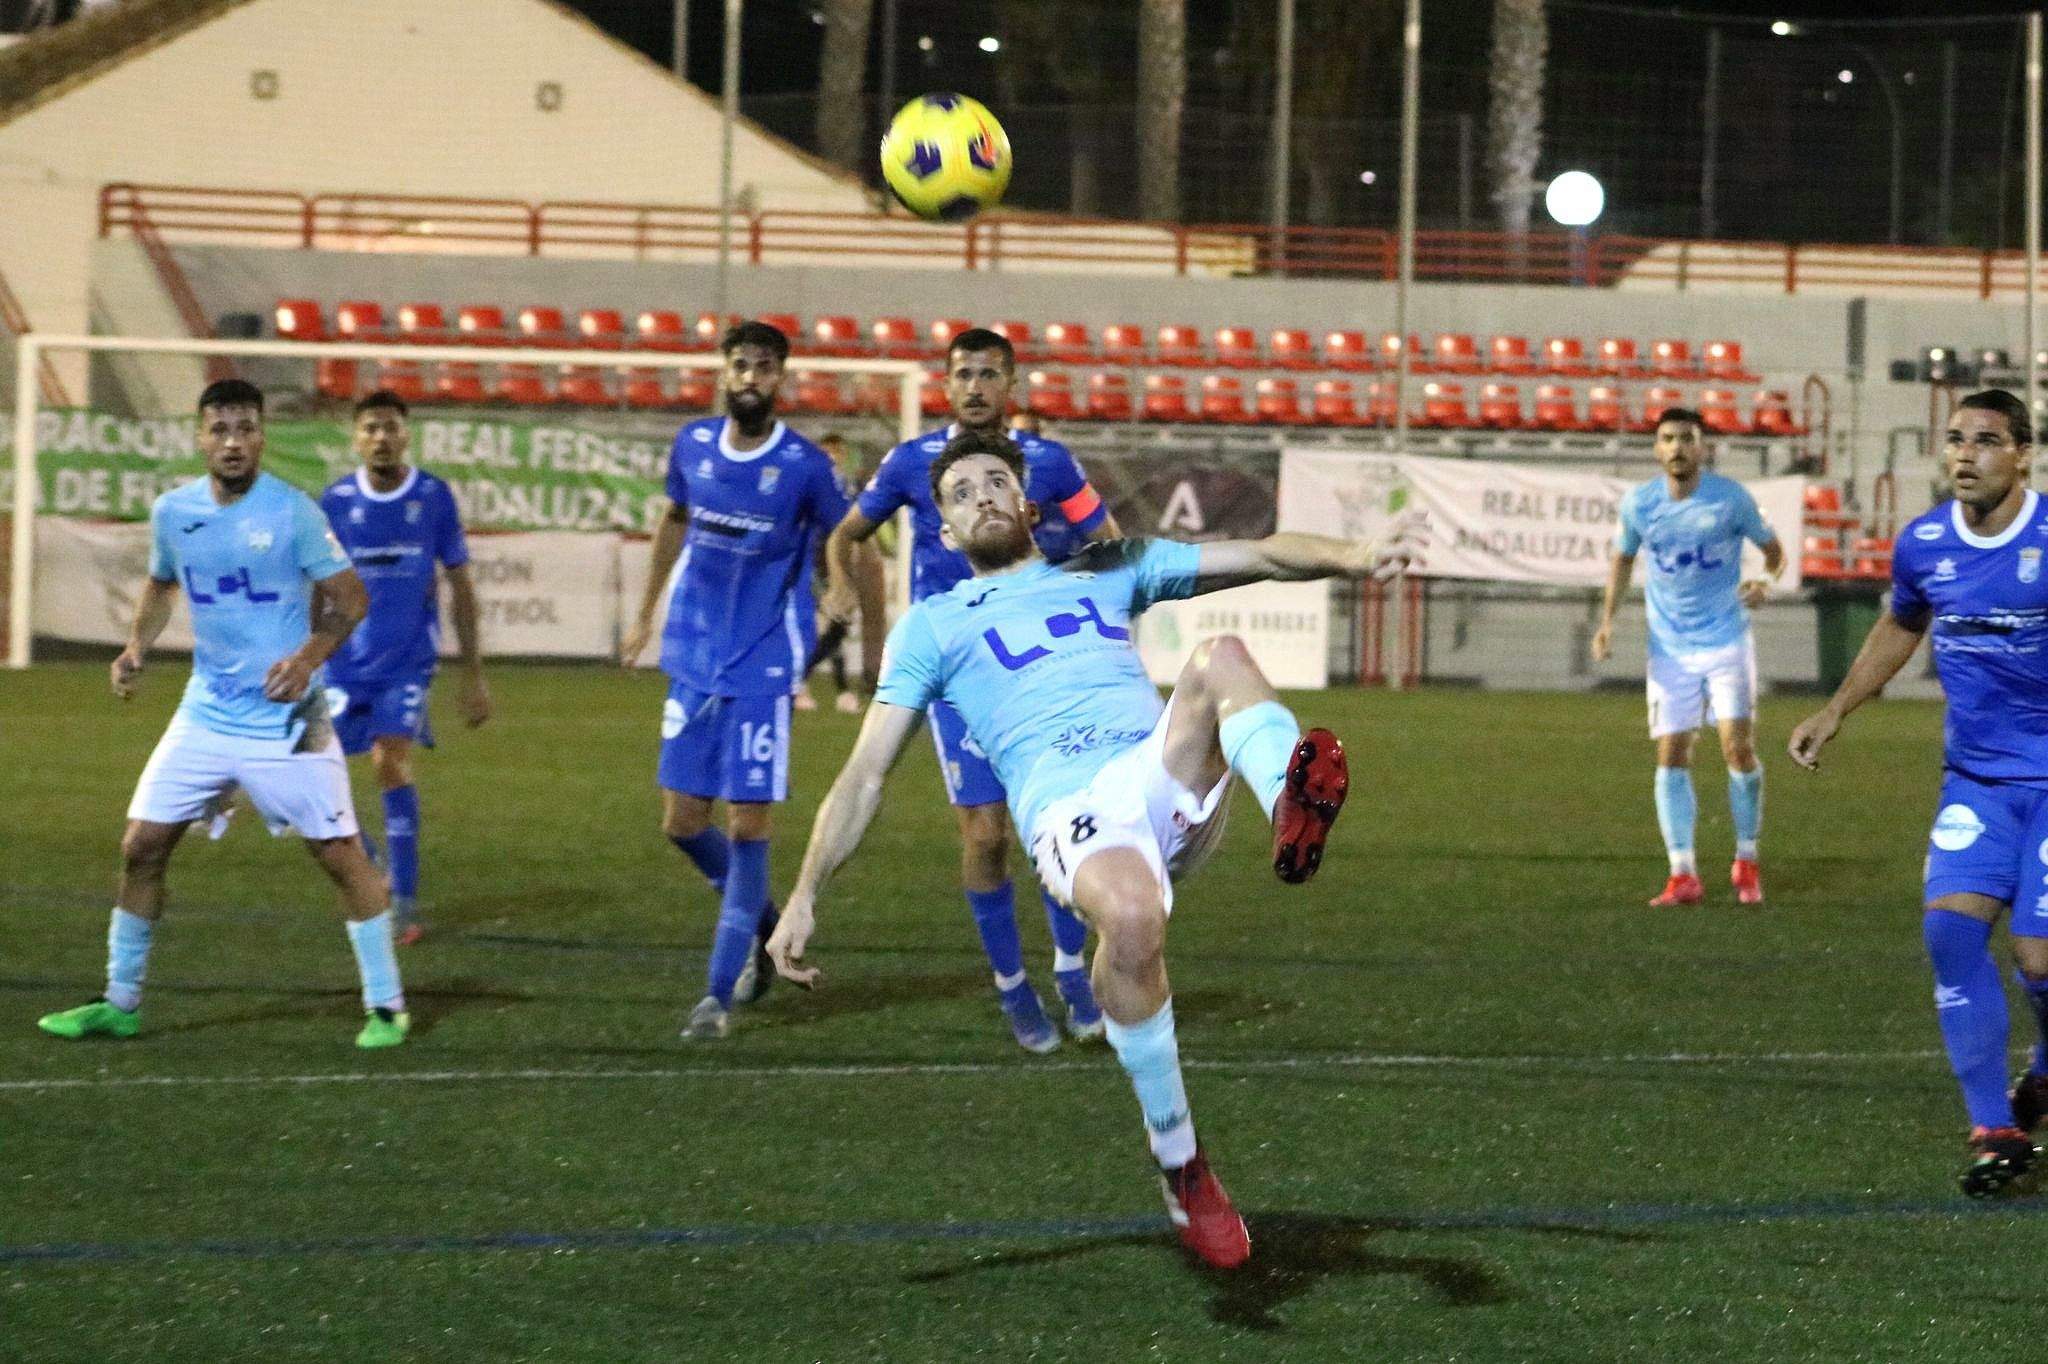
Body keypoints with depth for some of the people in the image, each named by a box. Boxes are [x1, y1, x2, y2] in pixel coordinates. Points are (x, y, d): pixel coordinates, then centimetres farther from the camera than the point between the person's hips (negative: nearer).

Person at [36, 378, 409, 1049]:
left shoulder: (292, 511, -11)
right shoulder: (172, 511, 3)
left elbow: (350, 596, -8)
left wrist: (309, 656, -23)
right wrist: (137, 647, 6)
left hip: (286, 717, -5)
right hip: (207, 711, 5)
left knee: (339, 853, -3)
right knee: (141, 845, 3)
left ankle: (385, 1006, 8)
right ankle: (120, 1003, 16)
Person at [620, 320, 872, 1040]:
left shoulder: (805, 466, -10)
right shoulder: (692, 446, 3)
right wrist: (646, 615, 25)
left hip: (762, 669, -5)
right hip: (692, 663, 5)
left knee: (747, 825, -8)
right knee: (682, 823, 6)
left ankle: (720, 993, -4)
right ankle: (764, 927, 31)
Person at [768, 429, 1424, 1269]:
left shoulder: (1105, 575, 32)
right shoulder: (933, 625, 27)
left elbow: (1257, 557, 22)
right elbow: (865, 774, 22)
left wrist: (1354, 560, 2)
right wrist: (804, 898, 12)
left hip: (1168, 783, 3)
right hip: (1070, 813, -2)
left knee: (1221, 658, -28)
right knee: (1132, 916, -37)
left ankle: (1293, 807, -61)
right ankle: (1178, 1162, -22)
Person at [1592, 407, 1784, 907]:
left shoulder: (1731, 498, -8)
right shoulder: (1638, 504, -2)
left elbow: (1772, 548, 5)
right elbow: (1622, 557, 16)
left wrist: (1766, 582, -17)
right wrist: (1608, 619, 6)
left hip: (1727, 642, -2)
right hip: (1670, 649, 2)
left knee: (1738, 747, -9)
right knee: (1671, 754, -4)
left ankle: (1747, 863, 9)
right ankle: (1682, 875, 0)